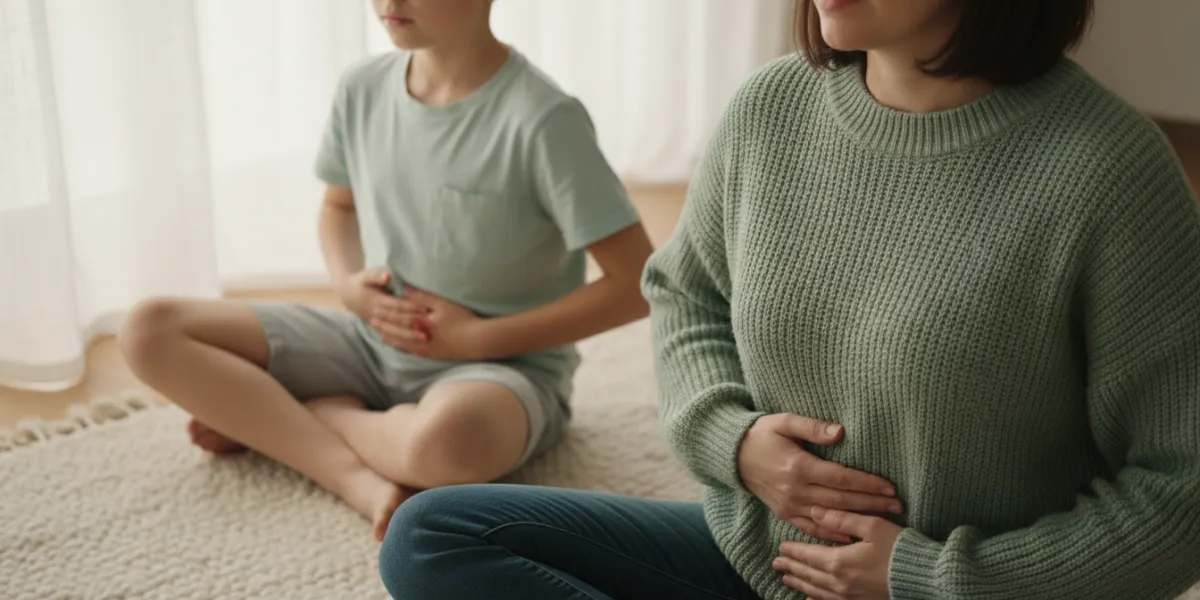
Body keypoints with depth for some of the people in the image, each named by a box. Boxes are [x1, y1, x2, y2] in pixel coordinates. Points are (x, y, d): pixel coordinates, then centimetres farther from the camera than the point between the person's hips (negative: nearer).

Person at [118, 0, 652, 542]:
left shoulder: (543, 120, -20)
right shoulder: (363, 88, -3)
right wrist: (348, 285, -5)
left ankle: (268, 418, -9)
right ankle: (360, 478, -19)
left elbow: (637, 284, -19)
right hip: (372, 342, 5)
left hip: (501, 362, -5)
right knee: (150, 331, -8)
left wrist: (480, 337, -17)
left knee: (444, 442, -42)